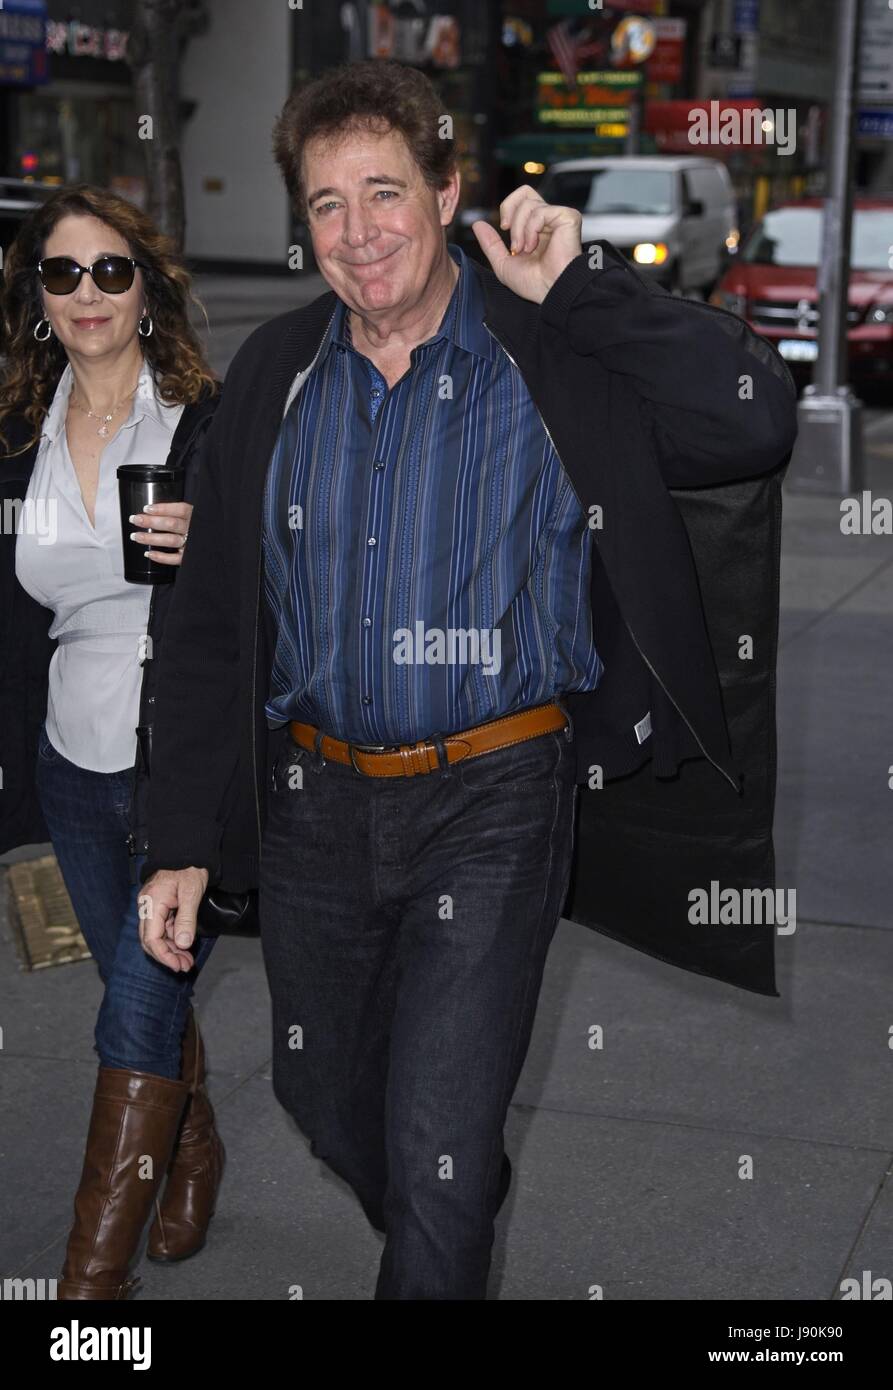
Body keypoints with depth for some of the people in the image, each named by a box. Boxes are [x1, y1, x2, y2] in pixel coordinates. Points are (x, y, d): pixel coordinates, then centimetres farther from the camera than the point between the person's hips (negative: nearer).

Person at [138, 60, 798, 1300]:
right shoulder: (275, 376, 3)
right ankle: (454, 1244, 49)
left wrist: (580, 286, -19)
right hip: (317, 802, 5)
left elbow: (759, 420, -20)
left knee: (438, 1144, -5)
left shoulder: (558, 360, -7)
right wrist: (182, 845, 2)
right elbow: (211, 627, 6)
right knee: (324, 1102, 19)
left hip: (494, 796, -4)